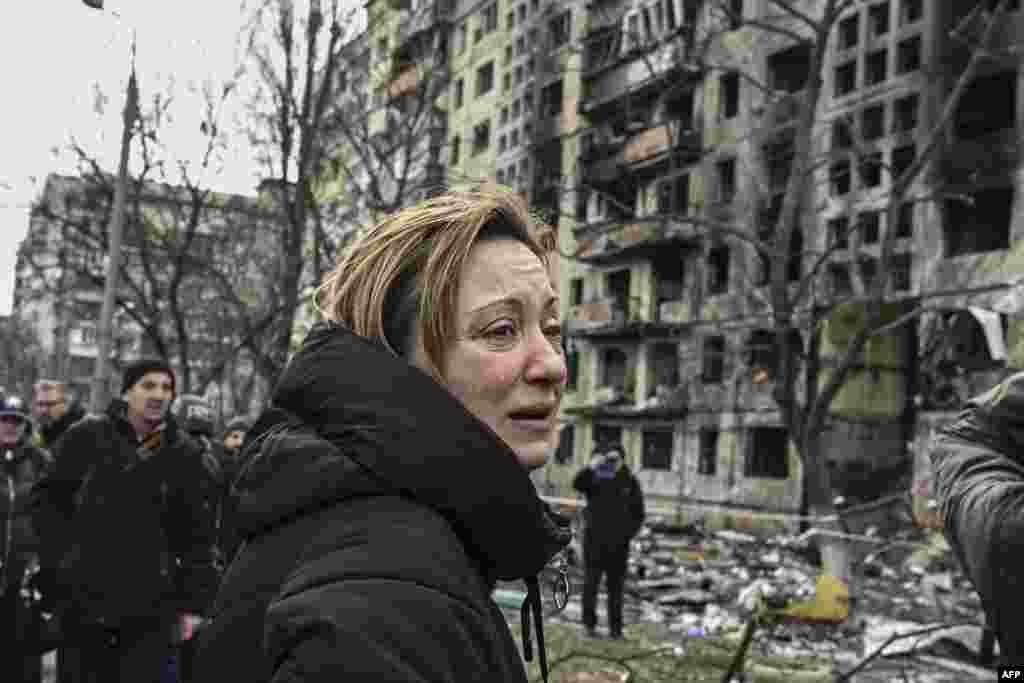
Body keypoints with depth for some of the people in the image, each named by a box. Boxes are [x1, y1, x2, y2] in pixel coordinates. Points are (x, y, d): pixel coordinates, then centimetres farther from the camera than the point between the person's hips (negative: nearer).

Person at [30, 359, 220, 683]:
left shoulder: (184, 452, 1)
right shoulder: (86, 436, -2)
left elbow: (197, 533, 3)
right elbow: (49, 498, 7)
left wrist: (194, 601, -1)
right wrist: (59, 560, -2)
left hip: (151, 606, 0)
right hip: (82, 597, 1)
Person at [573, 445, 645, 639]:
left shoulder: (630, 482, 7)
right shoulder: (595, 478, 1)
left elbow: (638, 513, 12)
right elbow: (577, 483, -20)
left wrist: (628, 533, 0)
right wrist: (592, 467, -32)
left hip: (618, 544, 1)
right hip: (594, 541, -1)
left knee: (616, 587, 5)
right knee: (591, 583, -3)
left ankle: (615, 627, 11)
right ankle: (589, 624, 6)